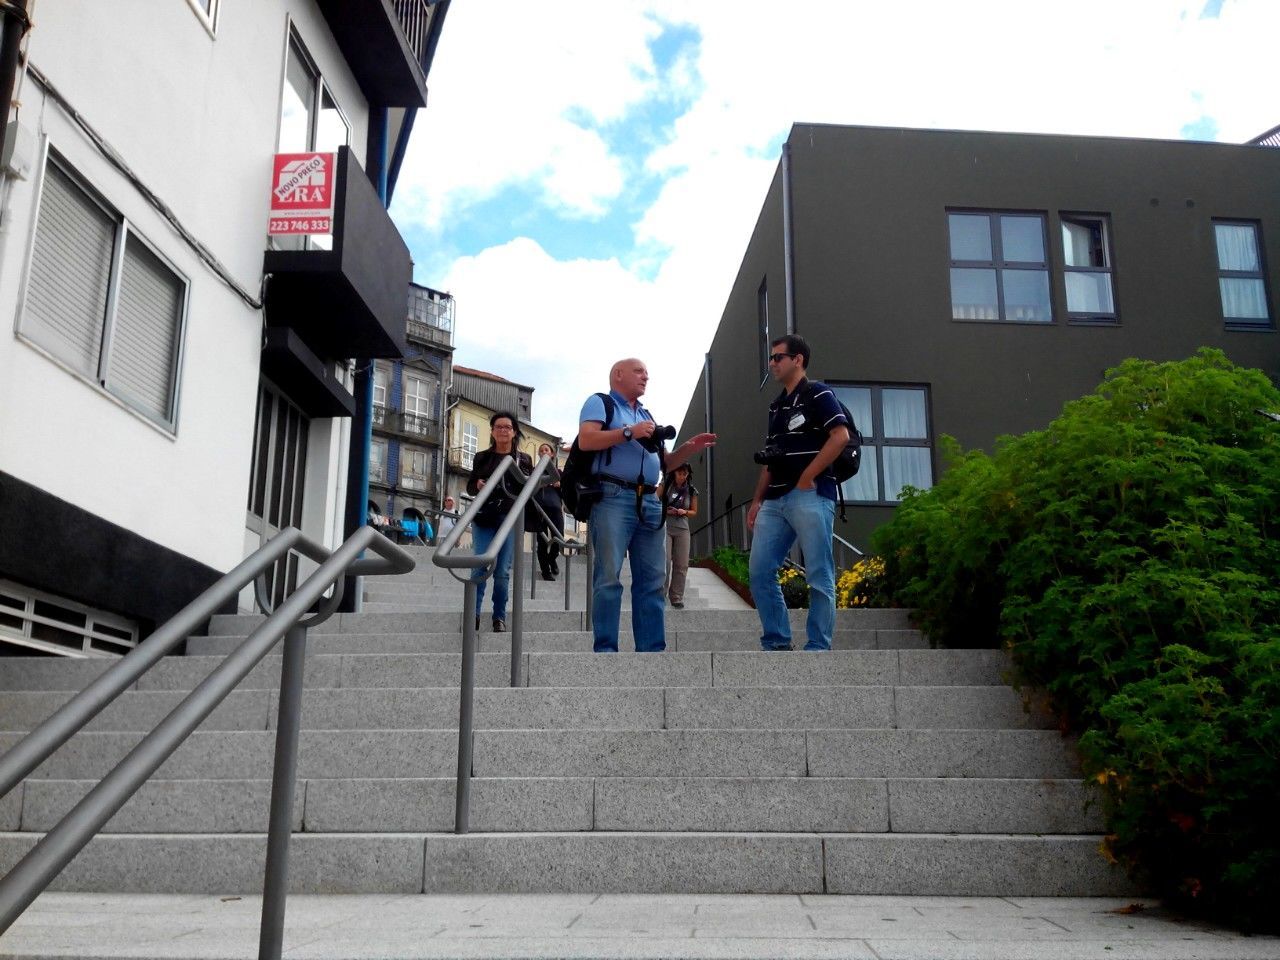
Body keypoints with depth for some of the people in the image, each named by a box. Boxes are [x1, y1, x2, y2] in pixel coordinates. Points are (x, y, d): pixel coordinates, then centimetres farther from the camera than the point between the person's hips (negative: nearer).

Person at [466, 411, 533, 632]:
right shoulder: (482, 458, 14)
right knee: (481, 566, -9)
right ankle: (473, 615, -7)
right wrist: (478, 485, -8)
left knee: (503, 571, -1)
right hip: (484, 518, 0)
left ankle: (500, 618, 5)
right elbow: (470, 487, 14)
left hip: (511, 518, 0)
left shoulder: (524, 459, 13)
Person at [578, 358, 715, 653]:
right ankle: (605, 650, -9)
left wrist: (689, 448, 10)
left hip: (650, 503, 7)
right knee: (608, 577, -10)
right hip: (612, 498, -7)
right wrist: (629, 432, -13)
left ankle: (652, 650, 3)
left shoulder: (646, 415, 29)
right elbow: (586, 440, -9)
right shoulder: (599, 402, 9)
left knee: (652, 580, 2)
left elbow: (662, 463, 27)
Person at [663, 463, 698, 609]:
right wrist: (665, 511, -13)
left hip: (682, 529, 3)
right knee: (664, 562, -11)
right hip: (664, 527, -3)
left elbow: (694, 512, 14)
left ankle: (677, 597, 9)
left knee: (681, 565, 1)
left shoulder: (691, 491, 6)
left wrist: (685, 512, -7)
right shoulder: (664, 486, 0)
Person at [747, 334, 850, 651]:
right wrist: (758, 500, 15)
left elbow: (841, 436, -12)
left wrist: (807, 478, -14)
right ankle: (777, 643, 10)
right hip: (775, 500, 8)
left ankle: (818, 649, -1)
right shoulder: (776, 406, 22)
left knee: (819, 576, -5)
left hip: (810, 496, -8)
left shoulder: (817, 393, 0)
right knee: (760, 572, 3)